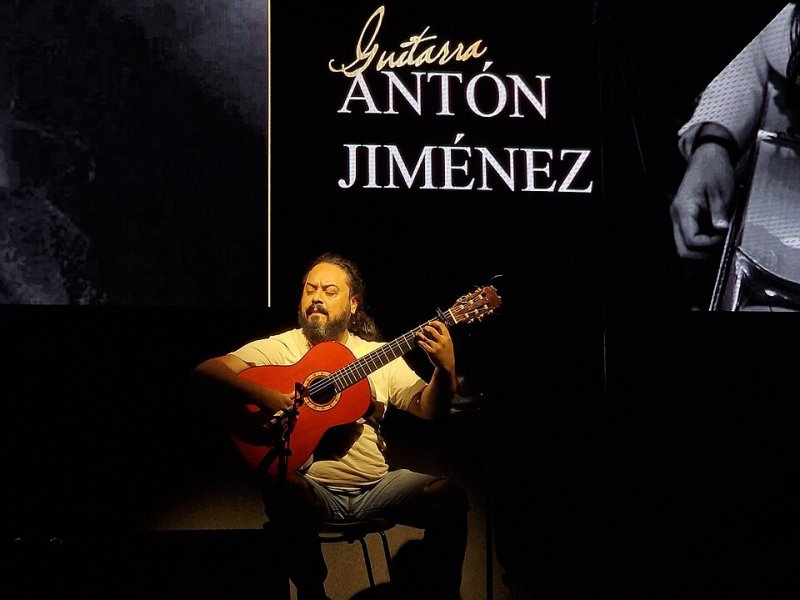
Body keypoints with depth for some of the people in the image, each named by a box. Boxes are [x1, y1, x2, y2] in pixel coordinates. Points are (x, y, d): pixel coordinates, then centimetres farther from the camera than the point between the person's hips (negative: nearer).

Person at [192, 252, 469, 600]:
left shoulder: (378, 355, 12)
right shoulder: (279, 348, 2)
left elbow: (427, 409, 9)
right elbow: (205, 371, -10)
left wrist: (445, 369, -12)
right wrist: (262, 396, -26)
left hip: (375, 488, 3)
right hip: (313, 489, -3)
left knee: (449, 494, -19)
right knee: (281, 488, -37)